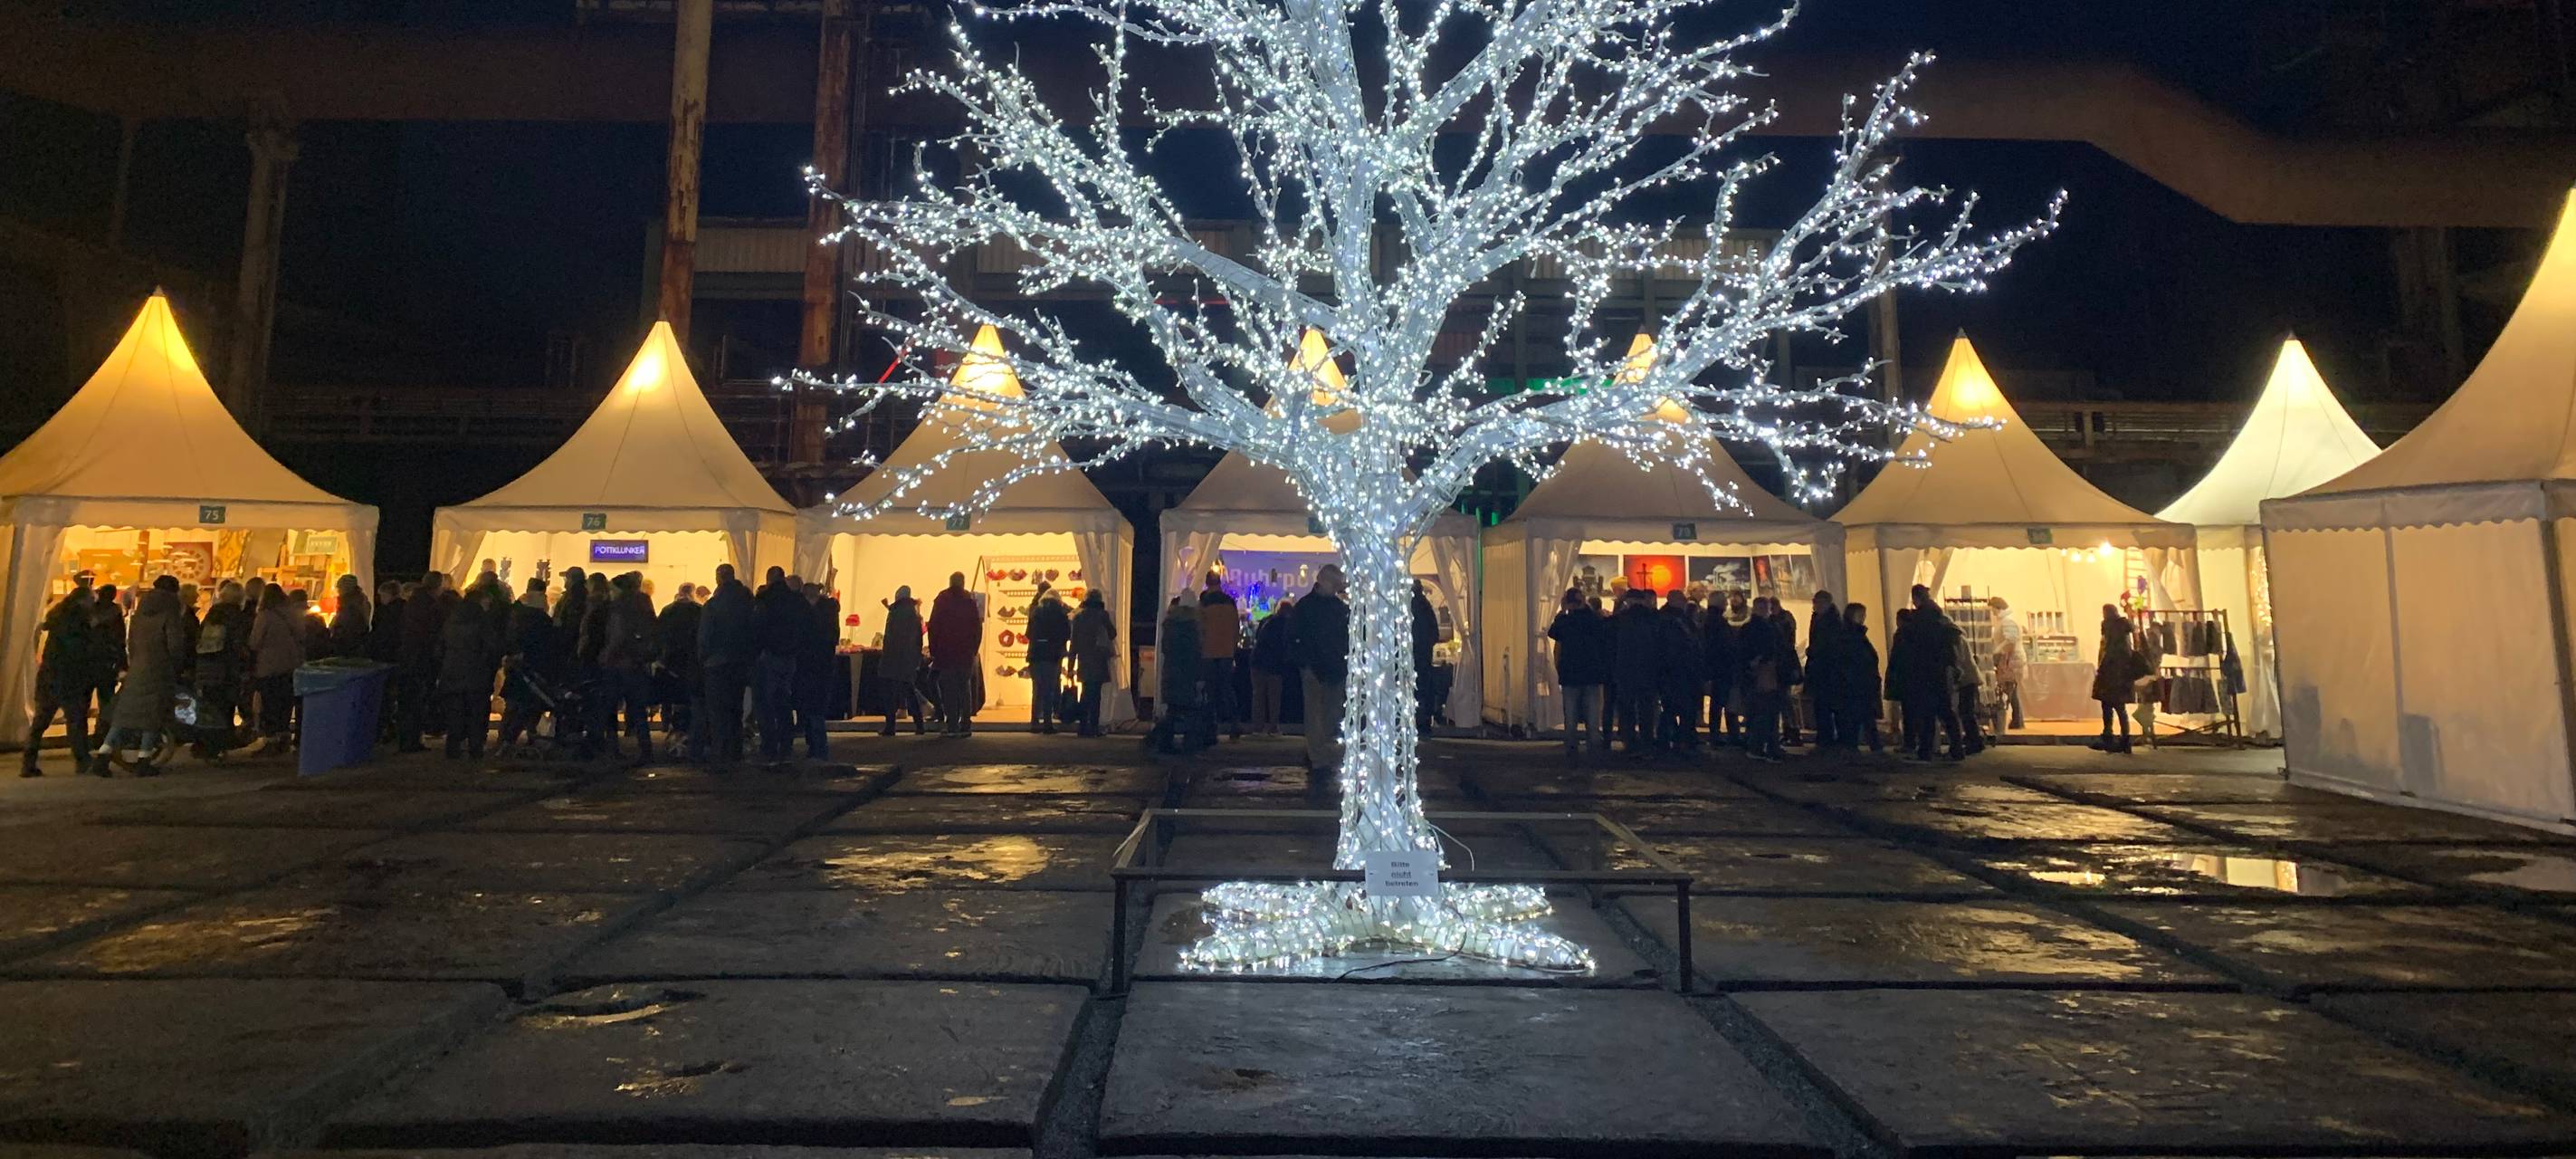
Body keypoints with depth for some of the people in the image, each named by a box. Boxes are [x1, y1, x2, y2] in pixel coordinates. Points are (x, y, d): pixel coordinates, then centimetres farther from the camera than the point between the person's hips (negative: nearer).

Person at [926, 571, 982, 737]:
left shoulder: (941, 600, -1)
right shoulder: (971, 601, 4)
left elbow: (933, 627, -1)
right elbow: (978, 628, 4)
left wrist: (934, 651, 4)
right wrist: (973, 650, 10)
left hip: (946, 653, -2)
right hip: (966, 654, 2)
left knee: (949, 690, 0)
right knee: (965, 688, 8)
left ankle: (952, 726, -4)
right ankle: (965, 725, 5)